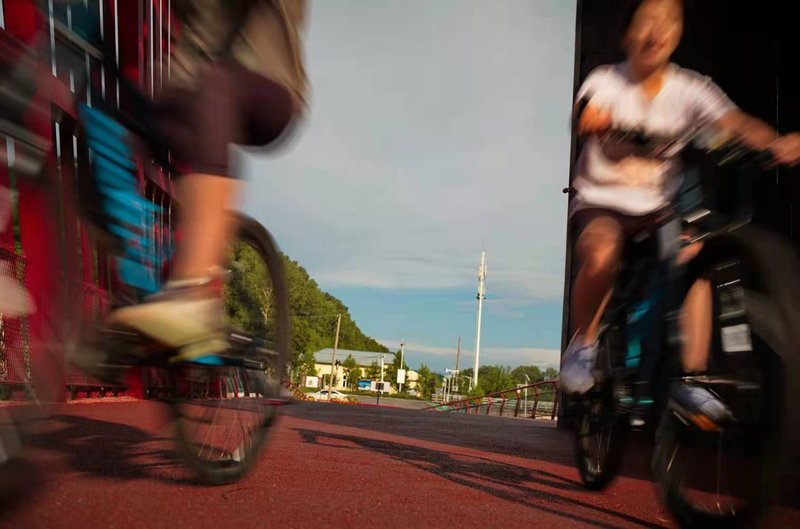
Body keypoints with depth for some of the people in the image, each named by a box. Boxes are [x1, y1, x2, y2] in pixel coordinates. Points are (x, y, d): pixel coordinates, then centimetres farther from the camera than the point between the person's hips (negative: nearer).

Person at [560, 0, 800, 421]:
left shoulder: (690, 89, 0)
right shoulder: (604, 82, -5)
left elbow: (733, 121, -16)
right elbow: (587, 117, -26)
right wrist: (596, 122, -51)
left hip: (659, 210, 3)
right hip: (599, 203, -3)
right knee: (602, 254, -34)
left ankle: (692, 378, -15)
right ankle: (582, 346, -8)